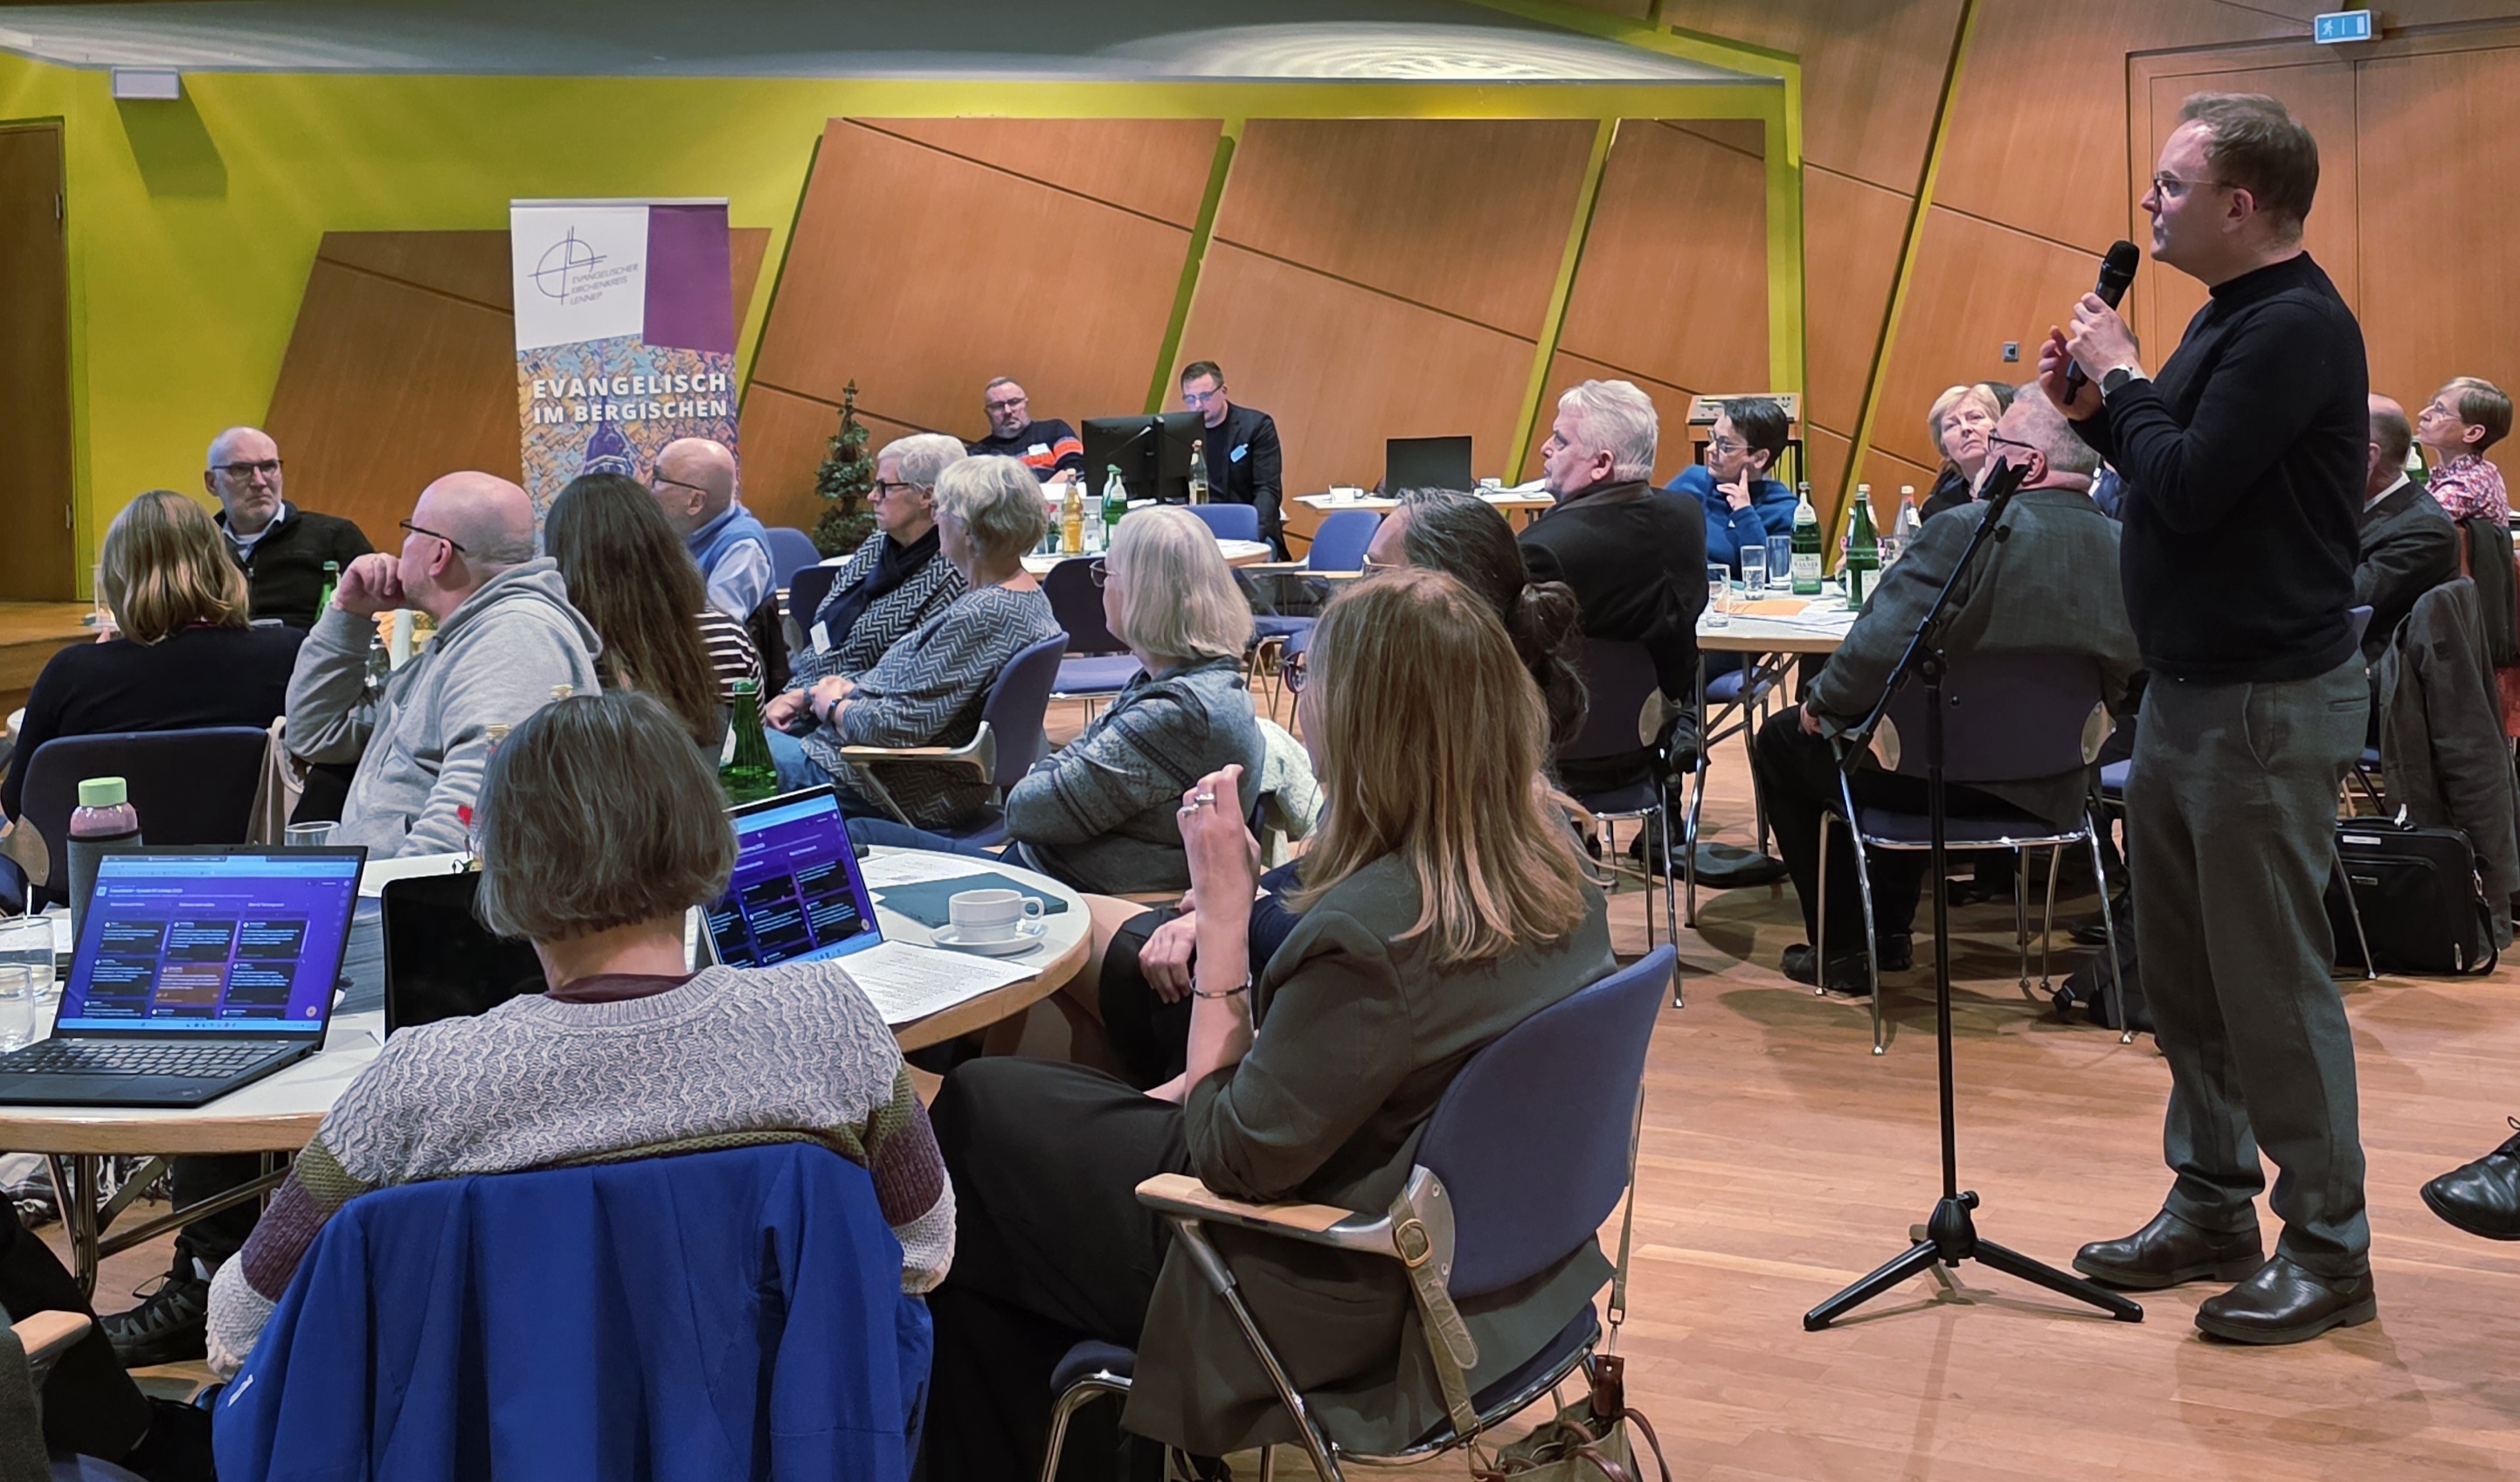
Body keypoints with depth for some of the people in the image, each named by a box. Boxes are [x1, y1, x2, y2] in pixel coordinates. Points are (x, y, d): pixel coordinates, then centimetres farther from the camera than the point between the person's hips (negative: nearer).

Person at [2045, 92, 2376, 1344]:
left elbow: (2189, 488, -24)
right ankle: (2211, 1209, 27)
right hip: (2188, 691, 10)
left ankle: (2328, 1251, 9)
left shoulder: (2297, 327, -18)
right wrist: (2095, 407, 4)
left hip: (2268, 704, -10)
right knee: (2184, 973, 15)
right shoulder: (2229, 317, 14)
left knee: (2273, 985, -2)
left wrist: (2121, 376, -11)